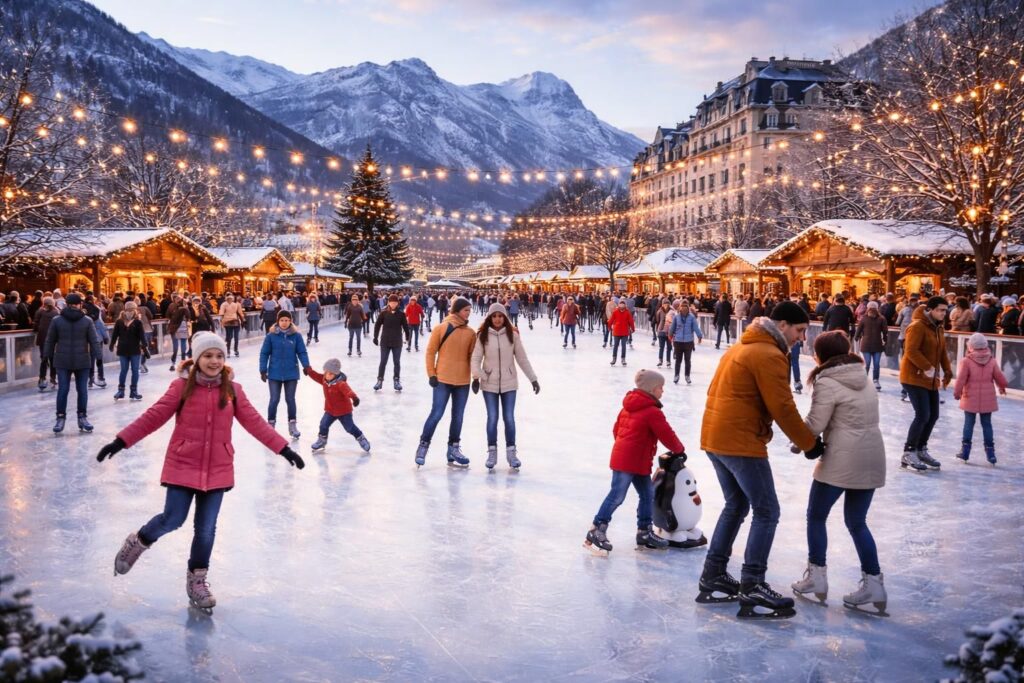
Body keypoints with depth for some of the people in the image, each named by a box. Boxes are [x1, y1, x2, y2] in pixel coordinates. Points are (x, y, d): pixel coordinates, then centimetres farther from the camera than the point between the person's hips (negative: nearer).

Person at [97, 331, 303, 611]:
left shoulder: (232, 390, 0)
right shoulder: (181, 387, -7)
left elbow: (254, 422, 0)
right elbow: (153, 417, -6)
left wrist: (284, 448, -4)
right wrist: (120, 441, -10)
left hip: (217, 470, 2)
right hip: (183, 466, -2)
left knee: (206, 528, 7)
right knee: (173, 519, -2)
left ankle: (197, 579, 26)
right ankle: (138, 541, 32)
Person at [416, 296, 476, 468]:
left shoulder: (470, 333, 5)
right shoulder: (441, 328, -5)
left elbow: (472, 355, 9)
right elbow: (430, 352, -2)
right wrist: (431, 374, -5)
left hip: (463, 381, 4)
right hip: (443, 379, -4)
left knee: (458, 416, 10)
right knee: (436, 414, -5)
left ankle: (453, 449, 22)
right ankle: (423, 445, 11)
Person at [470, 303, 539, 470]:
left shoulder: (512, 334, -3)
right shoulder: (483, 335, -4)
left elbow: (522, 358, 2)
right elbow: (475, 358, -6)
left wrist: (533, 378, 2)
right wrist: (476, 377, -21)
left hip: (509, 383, 0)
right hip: (489, 383, 0)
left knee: (509, 418, 3)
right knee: (492, 418, 3)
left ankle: (511, 452, 16)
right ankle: (492, 452, 17)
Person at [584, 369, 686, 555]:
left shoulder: (629, 406, 12)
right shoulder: (653, 412, -14)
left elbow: (616, 428, 18)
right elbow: (667, 435, -10)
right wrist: (679, 451, 6)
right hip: (630, 462, -10)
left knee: (648, 494, 15)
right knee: (616, 496, -5)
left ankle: (645, 532, 21)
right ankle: (596, 531, 0)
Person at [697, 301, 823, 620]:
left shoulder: (741, 347, 17)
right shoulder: (770, 355, -13)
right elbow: (783, 409, -15)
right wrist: (810, 444, -4)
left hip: (714, 437, 10)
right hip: (741, 443, -10)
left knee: (736, 505, 20)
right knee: (767, 512, -1)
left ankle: (713, 576, 23)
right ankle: (752, 589, 0)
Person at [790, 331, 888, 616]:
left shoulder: (827, 382, -11)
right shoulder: (861, 377, 12)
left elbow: (815, 425, -12)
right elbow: (857, 418, 10)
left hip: (841, 461, -7)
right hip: (871, 459, 7)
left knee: (816, 516, 11)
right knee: (857, 523, 16)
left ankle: (816, 576, 16)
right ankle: (873, 583, 13)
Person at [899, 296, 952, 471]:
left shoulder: (939, 328, 12)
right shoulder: (917, 326, -16)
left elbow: (942, 352, 18)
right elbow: (911, 352, -25)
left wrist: (947, 371, 7)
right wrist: (928, 368, -27)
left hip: (931, 380, 9)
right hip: (914, 377, -9)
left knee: (933, 415, 12)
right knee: (922, 415, -14)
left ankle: (921, 450, 25)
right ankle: (908, 453, -3)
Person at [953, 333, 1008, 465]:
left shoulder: (966, 361, -13)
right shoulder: (992, 361, -3)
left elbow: (961, 379, -15)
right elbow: (1001, 378, 3)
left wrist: (957, 392, 0)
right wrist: (1002, 388, 24)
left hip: (971, 399, -2)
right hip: (987, 400, 2)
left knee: (969, 423, 8)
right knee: (987, 424, 10)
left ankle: (965, 449, 9)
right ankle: (990, 451, 12)